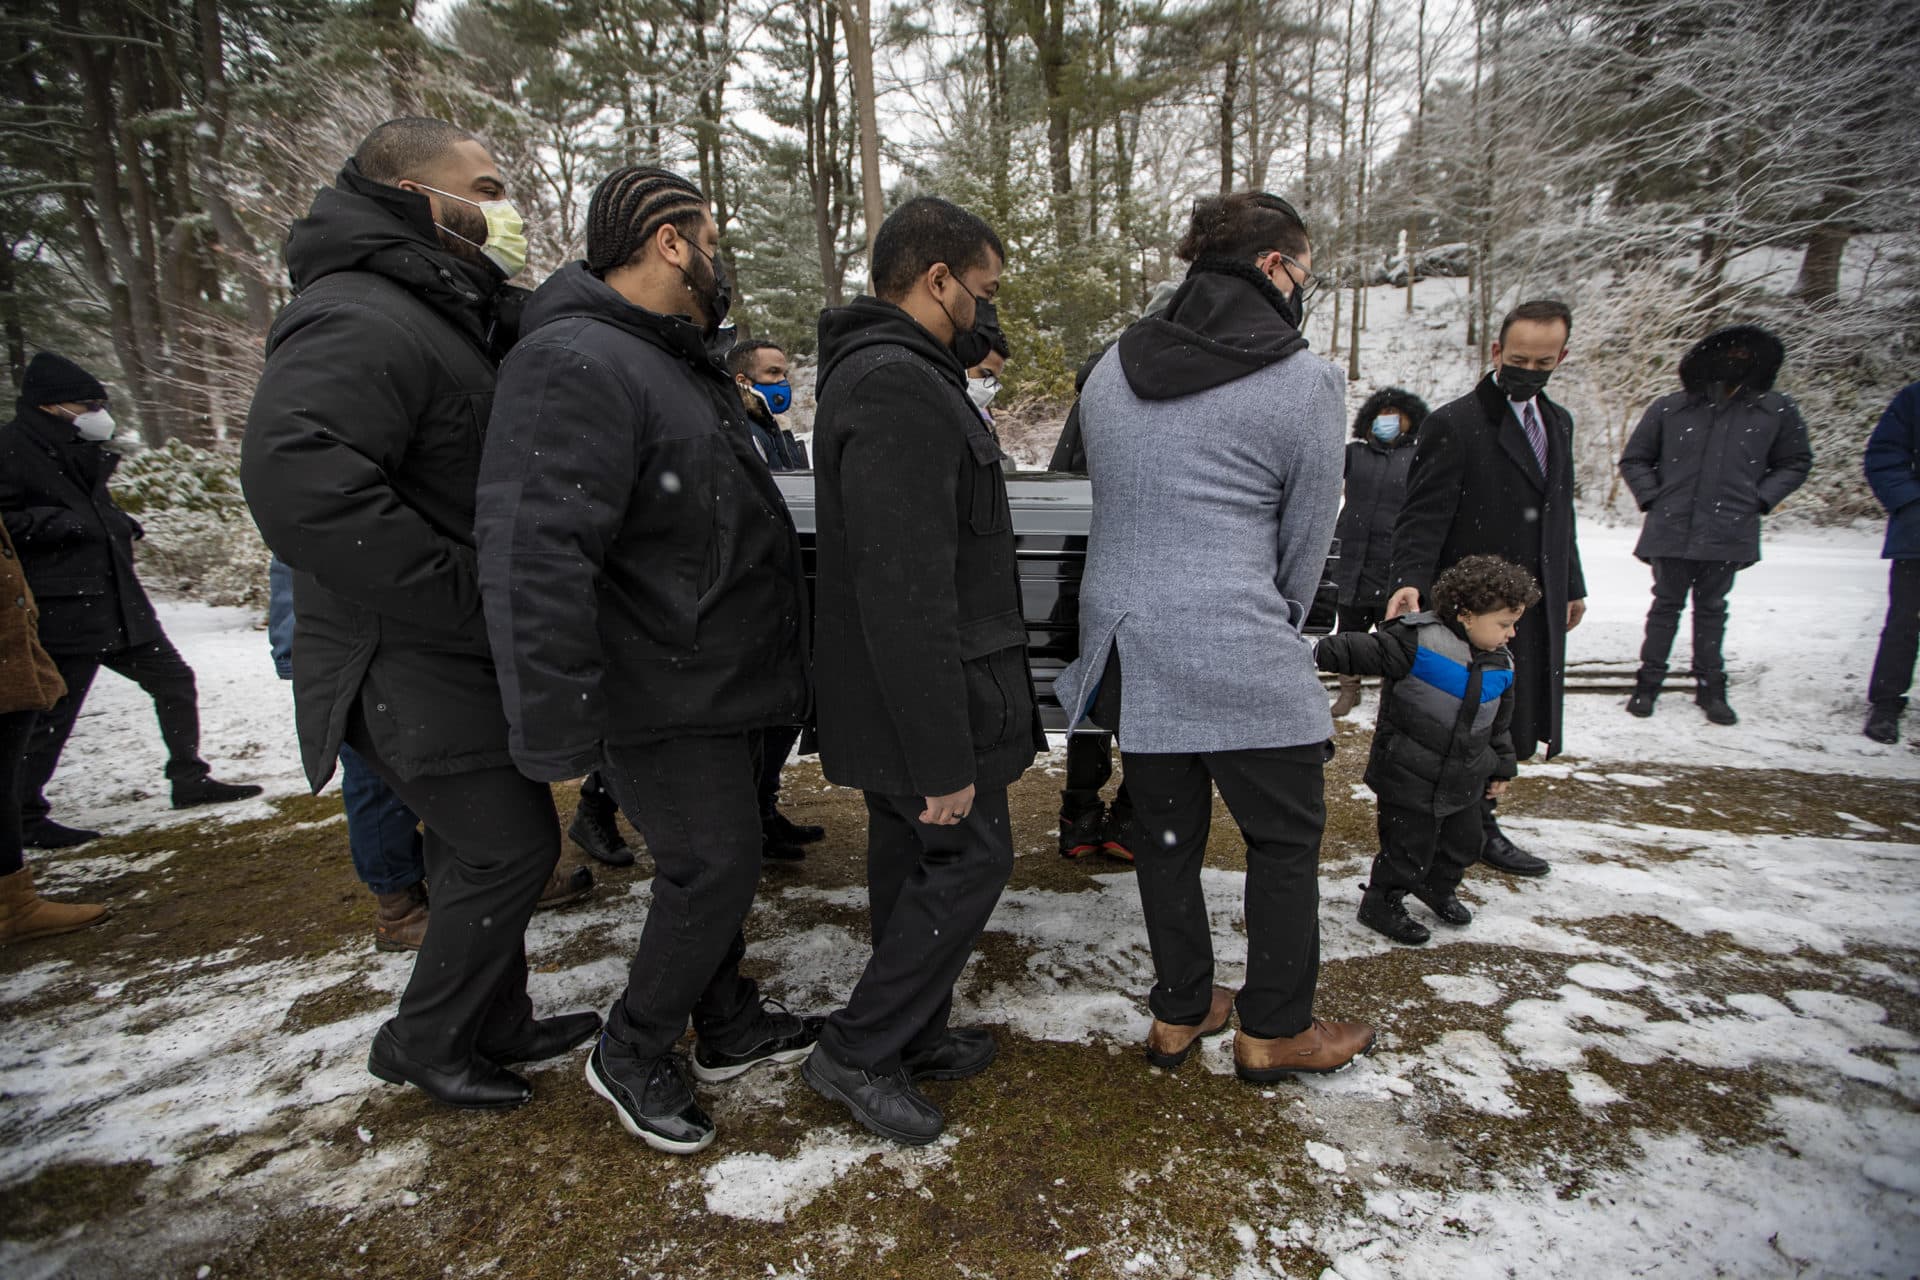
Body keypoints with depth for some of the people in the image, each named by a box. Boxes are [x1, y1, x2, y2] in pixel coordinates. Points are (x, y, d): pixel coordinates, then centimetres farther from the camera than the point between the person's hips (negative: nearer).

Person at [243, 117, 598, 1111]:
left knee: (486, 845, 18)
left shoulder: (454, 313, 16)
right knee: (509, 848, -1)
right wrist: (471, 599, -28)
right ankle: (422, 1044, 22)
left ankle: (497, 1022, 37)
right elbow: (297, 484, -34)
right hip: (414, 664, -10)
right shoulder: (355, 320, -19)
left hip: (470, 654, 10)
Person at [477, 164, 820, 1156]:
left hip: (722, 681, 10)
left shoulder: (674, 361, 14)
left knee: (718, 859, 18)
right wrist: (556, 731, -29)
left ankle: (730, 1028, 36)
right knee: (713, 865, -2)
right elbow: (534, 560, -29)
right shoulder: (578, 366, -22)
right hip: (663, 701, -10)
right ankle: (630, 1055, 22)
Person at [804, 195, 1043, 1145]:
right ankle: (856, 1051, 14)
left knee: (915, 858, 18)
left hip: (891, 690, 11)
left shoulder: (889, 372, 15)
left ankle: (914, 1036, 34)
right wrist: (943, 757, -25)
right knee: (971, 856, 1)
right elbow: (906, 591, -28)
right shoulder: (898, 390, -22)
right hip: (921, 696, -11)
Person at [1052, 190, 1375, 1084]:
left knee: (1167, 832, 18)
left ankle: (1178, 1012, 33)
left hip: (1124, 645, 6)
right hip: (1237, 657, -6)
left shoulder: (1113, 368, 10)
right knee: (1286, 839, 14)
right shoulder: (1306, 383, -6)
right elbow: (1307, 541, 0)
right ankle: (1274, 1031, 28)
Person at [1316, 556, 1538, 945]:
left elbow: (1500, 723, 14)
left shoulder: (1500, 665, 2)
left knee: (1463, 843, 22)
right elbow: (1365, 650, -26)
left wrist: (1501, 767, 21)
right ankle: (1381, 903, 26)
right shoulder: (1420, 643, -23)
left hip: (1464, 781, 7)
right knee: (1408, 847, 3)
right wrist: (1317, 650, -40)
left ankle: (1438, 889, 49)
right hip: (1410, 779, -7)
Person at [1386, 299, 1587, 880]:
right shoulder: (1454, 424, -11)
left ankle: (1473, 819, 26)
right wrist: (1410, 582, -32)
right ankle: (1478, 829, 18)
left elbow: (1560, 513, 20)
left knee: (1510, 728, 13)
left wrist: (1572, 586, 20)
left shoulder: (1557, 422, 14)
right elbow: (1424, 515, -18)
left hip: (1537, 608, 8)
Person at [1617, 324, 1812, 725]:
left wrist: (1761, 498, 3)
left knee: (1711, 608, 10)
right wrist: (1652, 498, 0)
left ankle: (1710, 686, 20)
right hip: (1672, 531, -1)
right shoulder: (1668, 409, 0)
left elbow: (1796, 462, 16)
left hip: (1728, 534, 1)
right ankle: (1649, 681, 16)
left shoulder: (1776, 411, 4)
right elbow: (1633, 460, 11)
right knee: (1666, 605, 7)